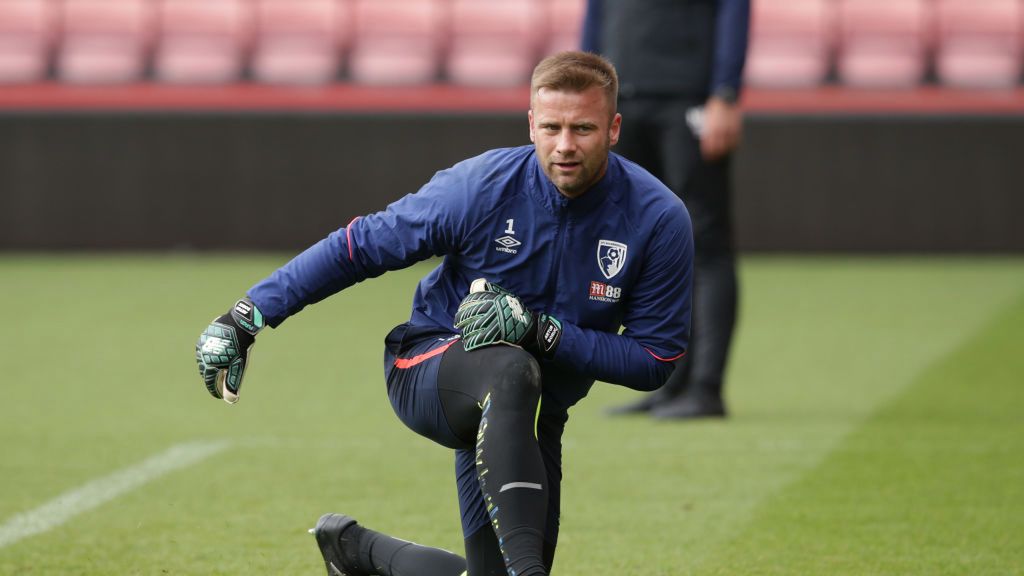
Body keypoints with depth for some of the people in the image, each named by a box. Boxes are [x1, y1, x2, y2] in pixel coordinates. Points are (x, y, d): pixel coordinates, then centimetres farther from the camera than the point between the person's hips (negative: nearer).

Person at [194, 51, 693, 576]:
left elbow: (654, 360, -11)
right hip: (427, 369, -4)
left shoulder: (659, 220, -14)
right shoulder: (481, 187, -17)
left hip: (531, 418, 4)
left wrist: (543, 331, -25)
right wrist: (247, 317, -13)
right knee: (510, 368, -40)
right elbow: (358, 247, -8)